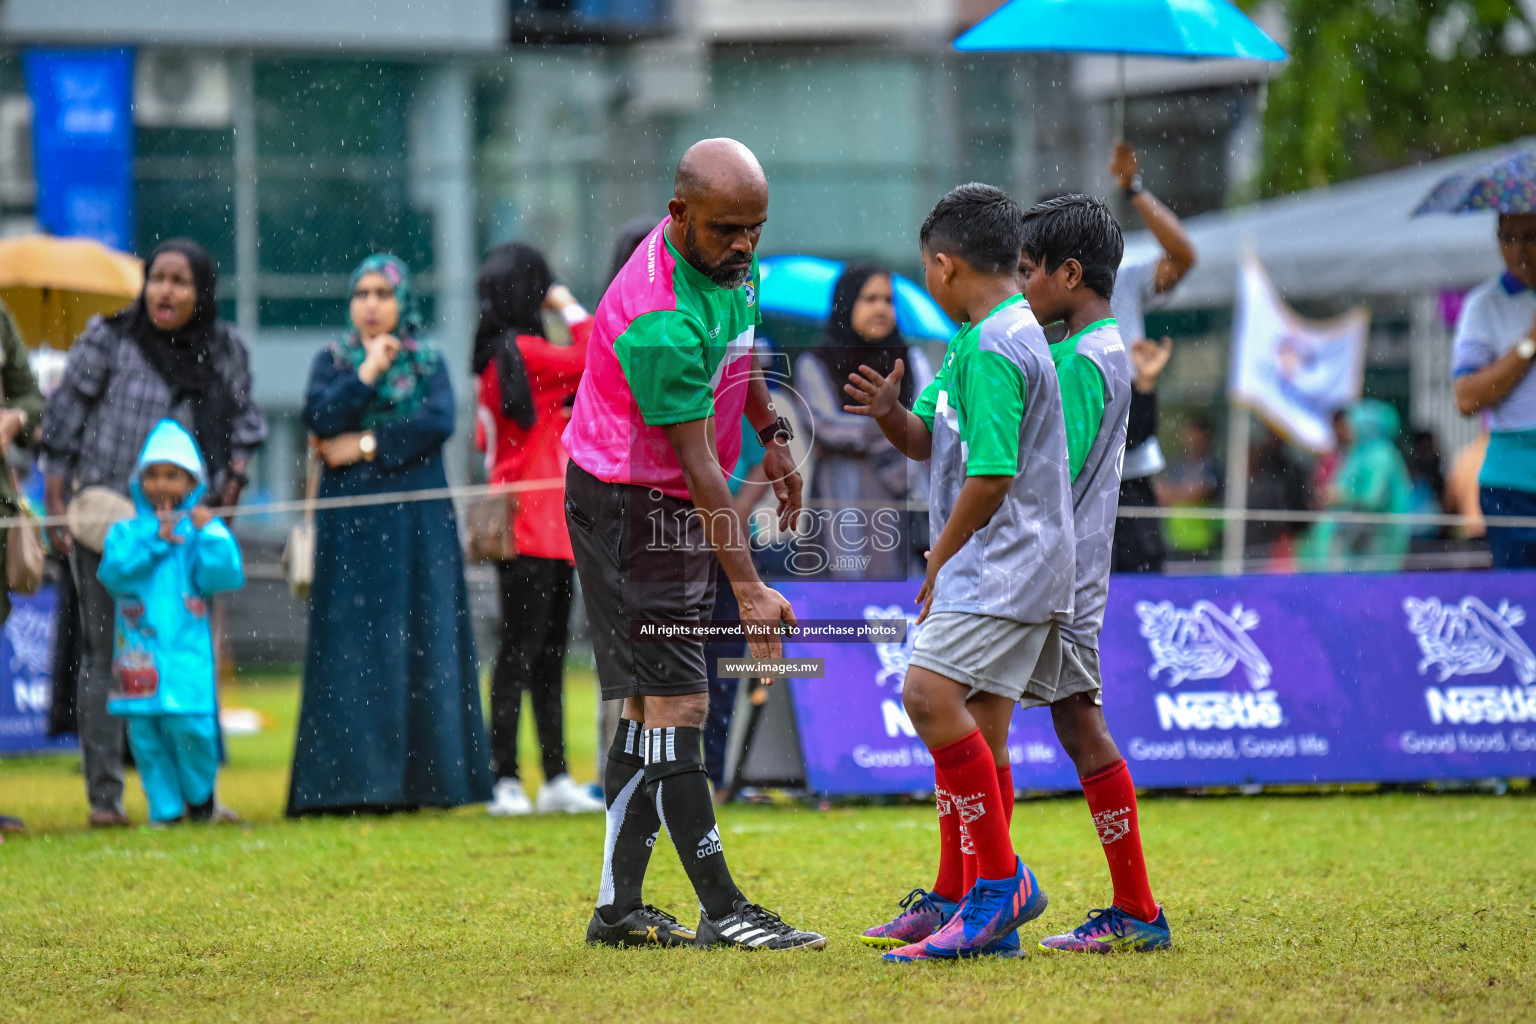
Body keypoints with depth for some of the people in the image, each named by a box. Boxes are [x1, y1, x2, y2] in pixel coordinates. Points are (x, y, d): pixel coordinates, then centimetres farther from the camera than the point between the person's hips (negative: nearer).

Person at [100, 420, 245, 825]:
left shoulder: (203, 529, 7)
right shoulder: (127, 531, 10)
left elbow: (224, 576, -4)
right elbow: (113, 571, -7)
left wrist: (209, 533, -13)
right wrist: (153, 540, -12)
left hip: (186, 650, -2)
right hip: (139, 650, 2)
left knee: (190, 725, -11)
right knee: (145, 731, 1)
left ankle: (200, 795, 14)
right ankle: (165, 808, 12)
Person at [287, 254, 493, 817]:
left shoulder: (429, 364, 11)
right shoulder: (331, 361, 12)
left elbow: (438, 422, -7)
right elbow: (319, 417, -7)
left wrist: (367, 445, -9)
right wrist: (367, 373, -10)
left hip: (416, 522, 0)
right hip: (350, 525, 0)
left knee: (419, 644, -4)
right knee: (351, 649, -7)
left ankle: (421, 779, -3)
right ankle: (352, 781, -9)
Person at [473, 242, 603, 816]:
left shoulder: (498, 356, 15)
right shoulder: (523, 351, -13)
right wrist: (572, 310, -3)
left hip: (550, 531, 10)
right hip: (530, 531, -10)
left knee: (550, 656, 11)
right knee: (521, 651, -8)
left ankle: (556, 780, 15)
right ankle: (506, 783, -8)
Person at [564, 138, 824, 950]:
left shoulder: (729, 263, -1)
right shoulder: (660, 320, -29)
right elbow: (697, 463, -27)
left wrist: (771, 435, 23)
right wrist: (748, 588, -26)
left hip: (676, 509, 10)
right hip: (629, 508, -10)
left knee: (653, 707, 9)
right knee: (676, 706, -10)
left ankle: (618, 907, 13)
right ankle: (723, 912, -9)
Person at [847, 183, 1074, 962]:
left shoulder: (996, 349, -15)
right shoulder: (980, 341, 18)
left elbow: (992, 474, -21)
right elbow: (926, 442, 24)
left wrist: (939, 562, -10)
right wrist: (889, 412, 2)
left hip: (1004, 566, -11)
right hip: (987, 570, 11)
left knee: (931, 692, -22)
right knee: (977, 733, 12)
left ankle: (1000, 883, -20)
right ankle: (959, 904, 17)